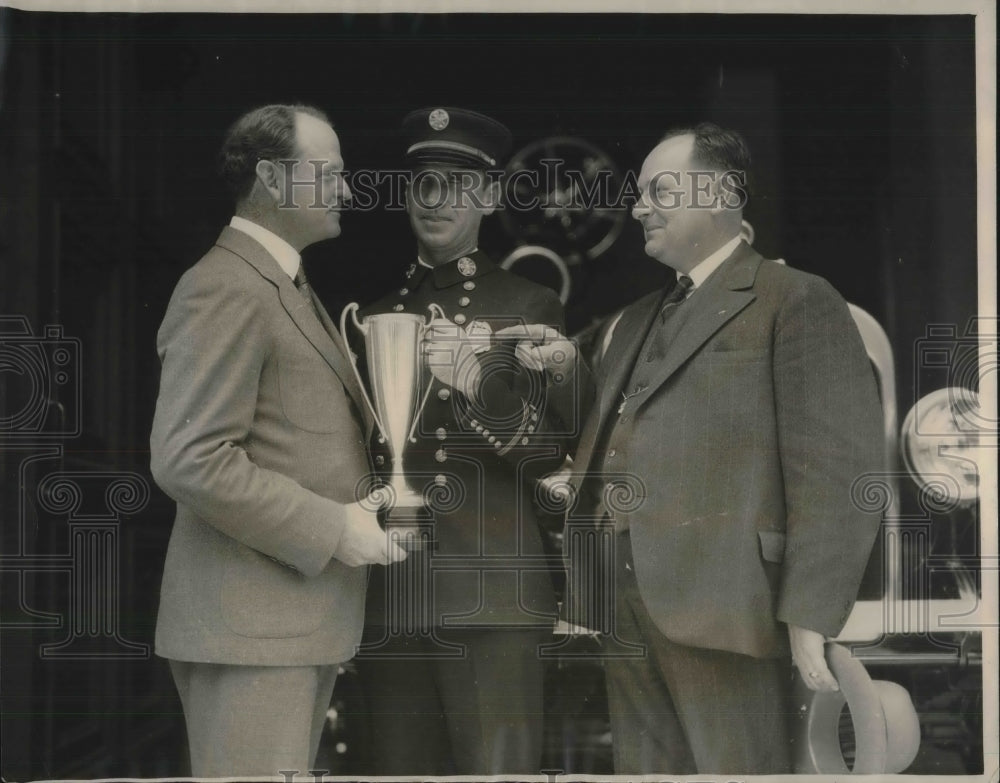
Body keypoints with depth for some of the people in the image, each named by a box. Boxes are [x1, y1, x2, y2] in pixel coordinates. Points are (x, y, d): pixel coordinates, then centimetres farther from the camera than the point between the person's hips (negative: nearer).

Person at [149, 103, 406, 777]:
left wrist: (361, 506, 6)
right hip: (251, 622, -10)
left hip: (304, 614, 10)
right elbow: (191, 459, -22)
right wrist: (332, 529, -18)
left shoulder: (290, 285, 18)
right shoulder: (225, 289, -14)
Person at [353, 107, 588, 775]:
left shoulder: (530, 308, 6)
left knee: (498, 768, -8)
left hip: (491, 595, -4)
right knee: (401, 769, 5)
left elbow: (553, 452, -2)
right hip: (390, 595, 4)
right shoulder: (377, 317, 19)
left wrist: (478, 384, -15)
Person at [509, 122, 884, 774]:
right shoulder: (640, 318, 24)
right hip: (625, 599, 8)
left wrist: (810, 617, -16)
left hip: (719, 597, -7)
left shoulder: (797, 301, -1)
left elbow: (837, 468, -9)